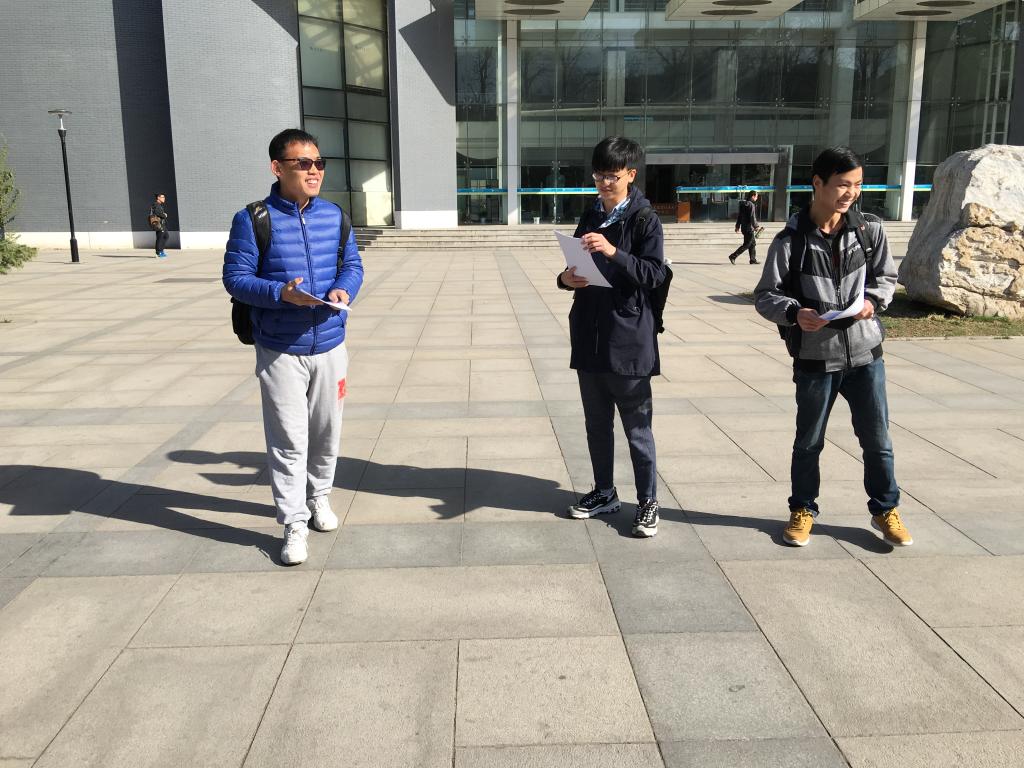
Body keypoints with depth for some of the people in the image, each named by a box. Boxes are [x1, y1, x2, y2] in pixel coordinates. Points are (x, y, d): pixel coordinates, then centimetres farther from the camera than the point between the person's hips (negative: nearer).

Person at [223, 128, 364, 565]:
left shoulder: (334, 215, 4)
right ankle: (294, 525, 10)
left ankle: (319, 496, 38)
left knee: (327, 432, 16)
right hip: (280, 352, -4)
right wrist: (280, 293, -26)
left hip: (329, 346, 4)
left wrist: (344, 289, -13)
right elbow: (235, 277, -9)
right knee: (288, 442, 0)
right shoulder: (253, 219, -9)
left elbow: (353, 264, 10)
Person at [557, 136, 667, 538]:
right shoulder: (590, 217, 13)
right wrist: (567, 279, -5)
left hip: (628, 338, -6)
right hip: (589, 336, 6)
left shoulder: (644, 219, -5)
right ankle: (604, 493, 28)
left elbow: (654, 274, -15)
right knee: (597, 424, 15)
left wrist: (613, 251, -28)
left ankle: (648, 502, 13)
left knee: (637, 426, 2)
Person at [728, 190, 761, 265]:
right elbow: (752, 217, -19)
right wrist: (756, 226, -11)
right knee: (747, 244, -4)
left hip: (744, 227, 10)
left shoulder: (743, 204, 11)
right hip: (749, 228, -10)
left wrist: (738, 226, 22)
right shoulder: (751, 205, -16)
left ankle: (753, 259, 19)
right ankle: (733, 256, -7)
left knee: (753, 243, 16)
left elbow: (739, 216, 16)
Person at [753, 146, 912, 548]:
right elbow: (765, 295, -6)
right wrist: (794, 312, -25)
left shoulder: (870, 229, -1)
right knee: (808, 442, 12)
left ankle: (885, 510, 32)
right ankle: (803, 510, 32)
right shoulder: (791, 240, -9)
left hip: (865, 352, 2)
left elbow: (886, 276, 9)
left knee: (877, 439, 11)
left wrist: (873, 300, -11)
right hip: (814, 358, -2)